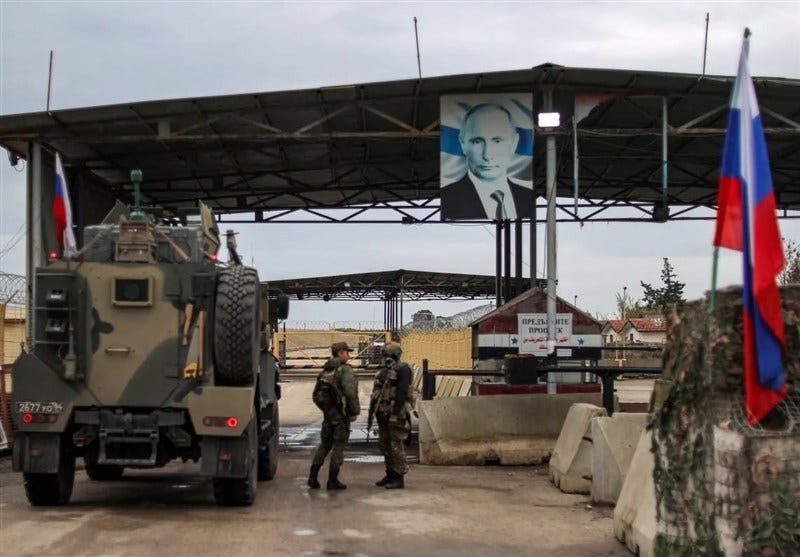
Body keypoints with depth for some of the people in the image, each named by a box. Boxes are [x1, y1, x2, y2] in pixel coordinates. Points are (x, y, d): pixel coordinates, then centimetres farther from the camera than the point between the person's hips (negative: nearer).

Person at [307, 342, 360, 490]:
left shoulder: (325, 371, 13)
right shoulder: (345, 370, -12)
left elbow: (316, 395, 16)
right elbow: (351, 393, -22)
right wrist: (355, 411, -12)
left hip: (327, 413, 7)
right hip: (341, 415, -7)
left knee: (325, 445, 15)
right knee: (338, 446, 1)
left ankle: (313, 477, 10)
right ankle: (333, 480, 4)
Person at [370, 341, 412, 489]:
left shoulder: (402, 369, -11)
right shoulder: (385, 371, 17)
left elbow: (402, 392, -19)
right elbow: (378, 392, 21)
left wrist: (396, 412, -24)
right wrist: (376, 411, 17)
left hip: (396, 414, -9)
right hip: (384, 414, 9)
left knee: (396, 446, -6)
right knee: (384, 445, 13)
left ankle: (399, 479, -2)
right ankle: (390, 474, 23)